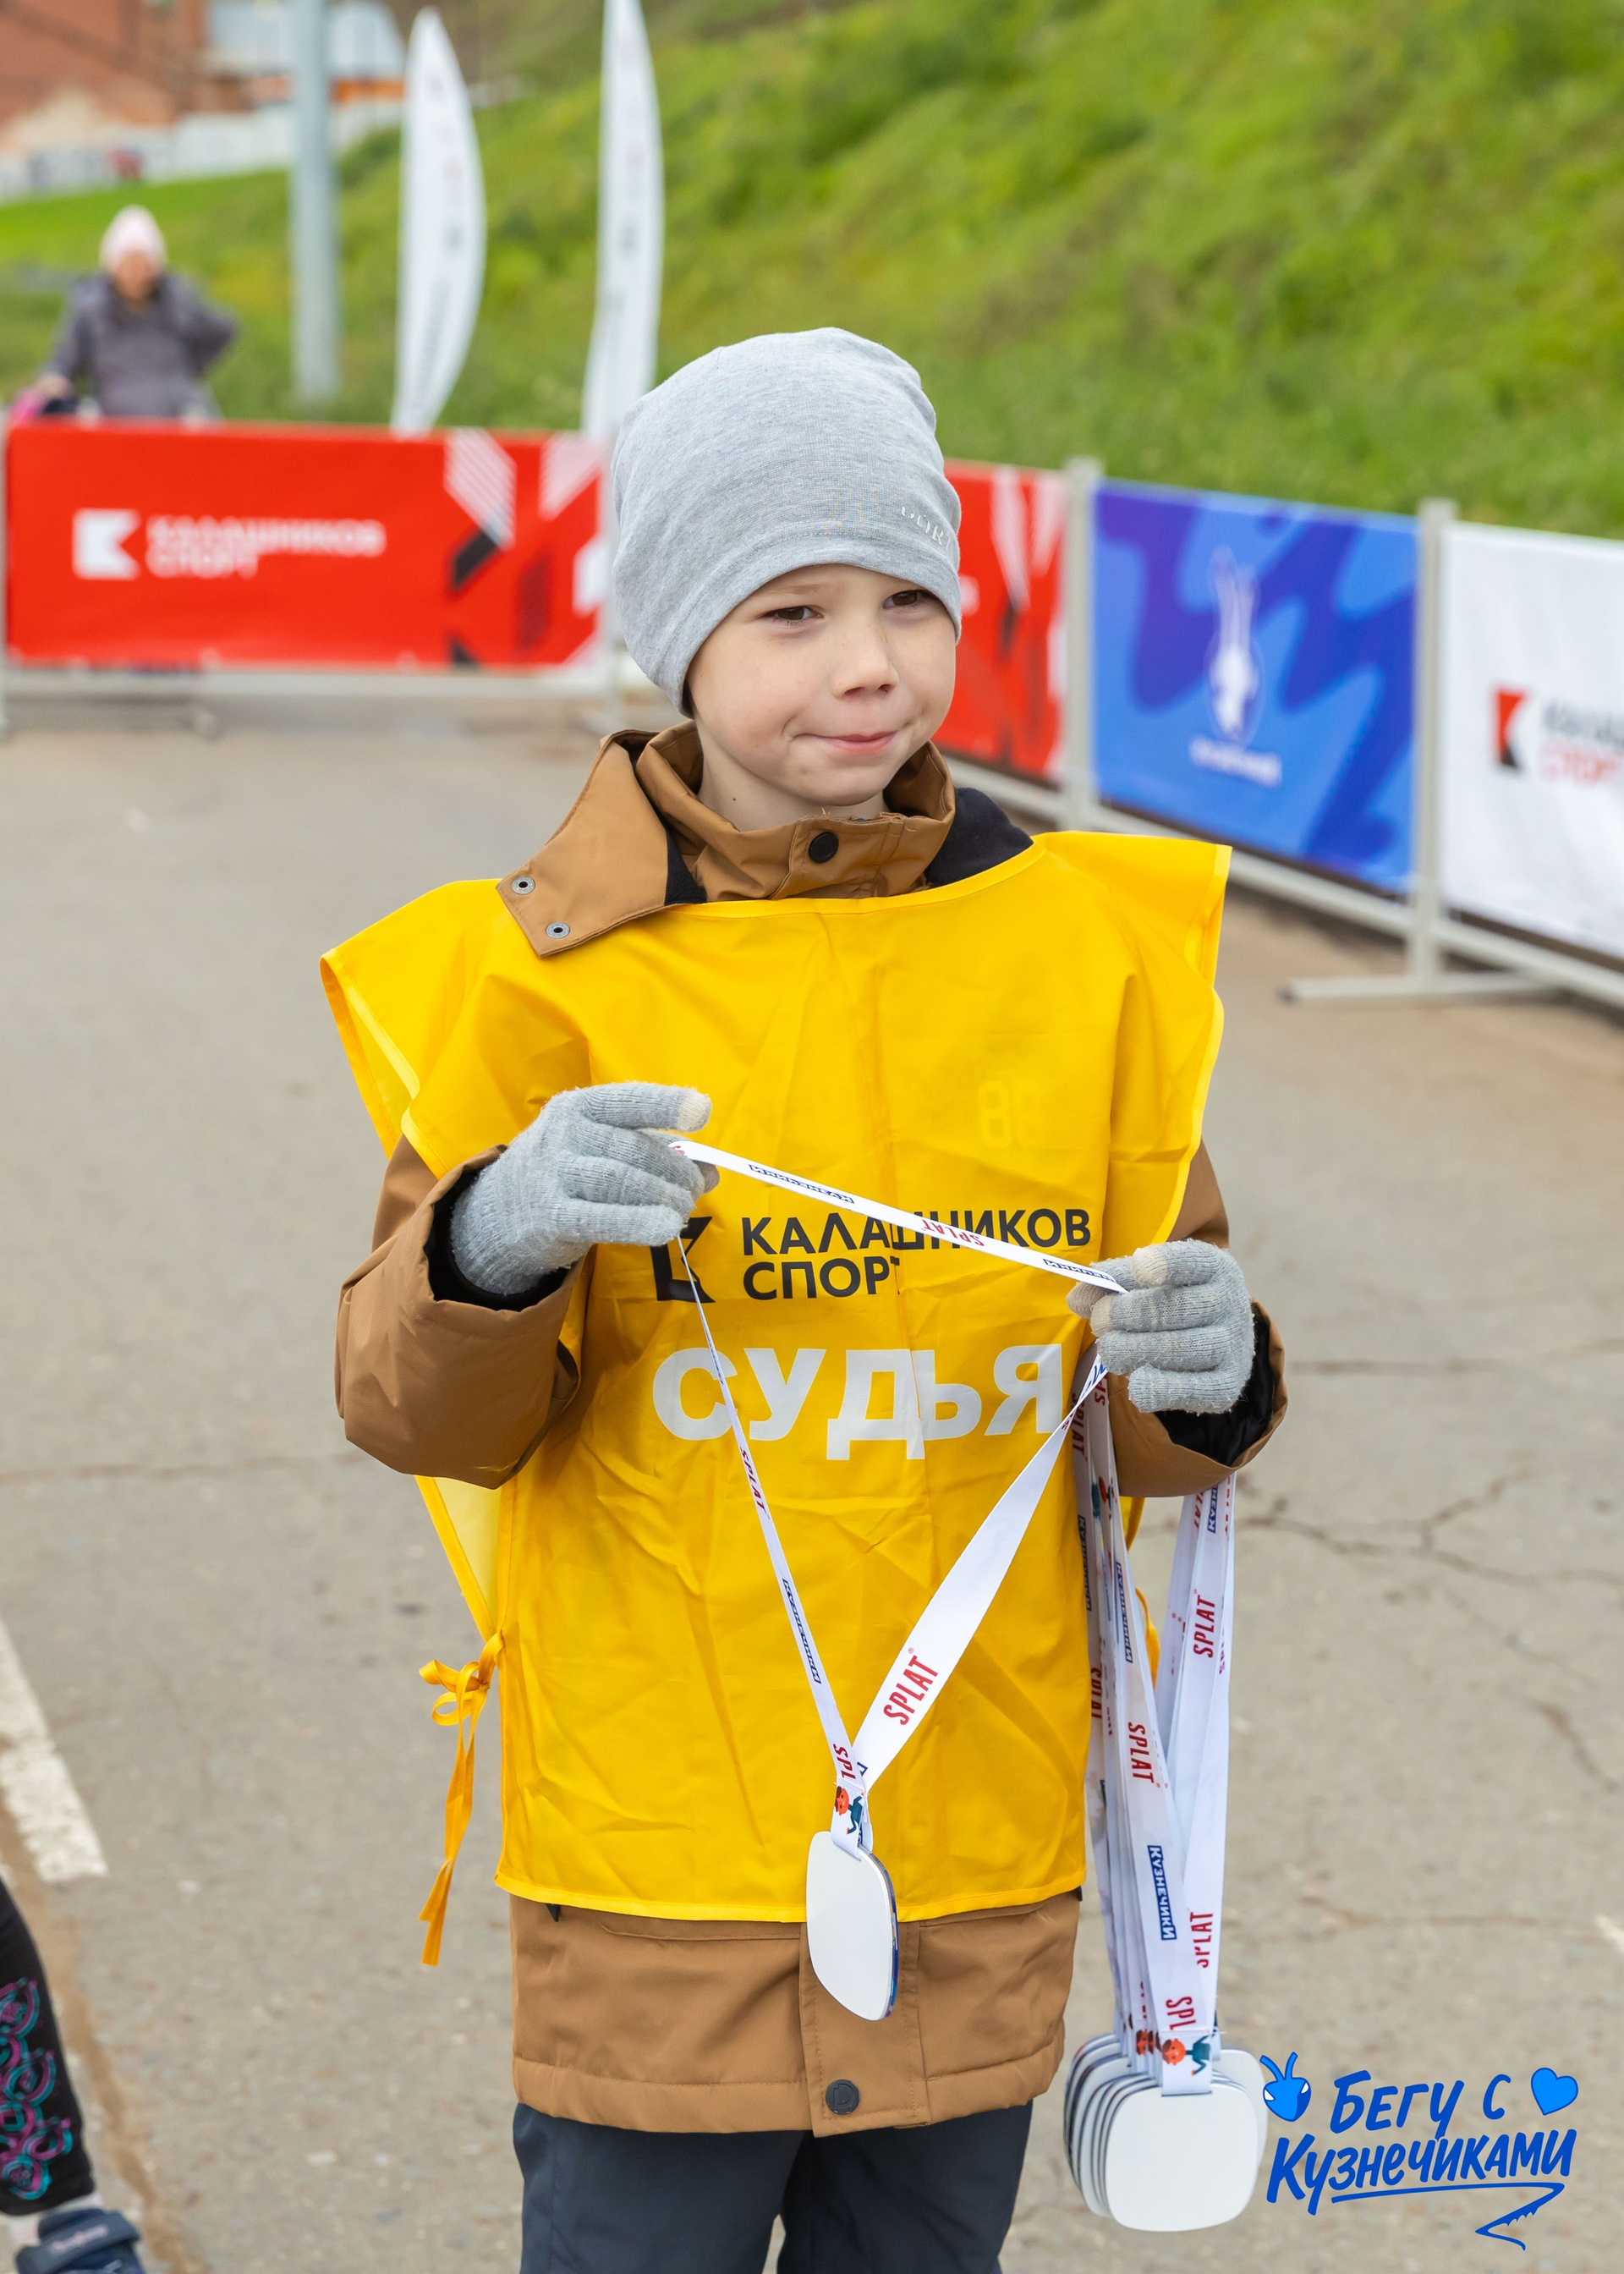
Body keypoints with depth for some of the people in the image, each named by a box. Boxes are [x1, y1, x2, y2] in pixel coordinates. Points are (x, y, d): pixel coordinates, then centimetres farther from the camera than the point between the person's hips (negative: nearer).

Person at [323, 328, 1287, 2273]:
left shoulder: (1084, 939, 2)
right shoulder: (550, 973, -6)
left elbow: (1146, 1422, 7)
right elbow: (425, 1418, -5)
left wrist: (1199, 1379, -16)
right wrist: (489, 1251, -26)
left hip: (980, 1837, 3)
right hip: (656, 1845, -2)